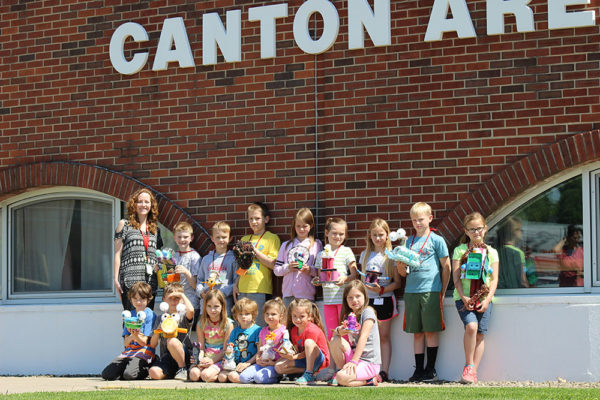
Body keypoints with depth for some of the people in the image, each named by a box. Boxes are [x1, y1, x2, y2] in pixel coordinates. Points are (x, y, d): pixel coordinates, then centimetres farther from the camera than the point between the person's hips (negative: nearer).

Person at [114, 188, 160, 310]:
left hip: (150, 281, 4)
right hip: (130, 281, -4)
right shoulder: (124, 225, 8)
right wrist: (116, 279, -4)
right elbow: (117, 254, 4)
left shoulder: (154, 228, 20)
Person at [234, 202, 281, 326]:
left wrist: (255, 251, -9)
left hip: (260, 290, -5)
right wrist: (236, 285, 12)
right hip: (243, 289, 5)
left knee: (259, 326, -6)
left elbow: (273, 264, -7)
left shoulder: (272, 238, 2)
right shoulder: (244, 239, 19)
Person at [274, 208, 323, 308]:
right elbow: (276, 270, 11)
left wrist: (310, 270, -14)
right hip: (288, 293, 2)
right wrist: (287, 268, -6)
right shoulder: (286, 245, 16)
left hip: (307, 294, -2)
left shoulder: (316, 245, 9)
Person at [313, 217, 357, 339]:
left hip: (344, 298, -4)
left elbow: (354, 275, -3)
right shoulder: (321, 254, 13)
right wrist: (316, 281, -4)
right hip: (328, 299, 4)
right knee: (331, 334, 7)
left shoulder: (346, 251, 1)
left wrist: (345, 279, -22)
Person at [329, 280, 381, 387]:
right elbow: (334, 333, 12)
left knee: (342, 378, -28)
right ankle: (340, 370, 1)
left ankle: (370, 380, -5)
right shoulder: (348, 315, 13)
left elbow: (363, 338, -19)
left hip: (369, 363, -7)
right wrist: (339, 331, -14)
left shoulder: (368, 312, -10)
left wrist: (354, 361, -28)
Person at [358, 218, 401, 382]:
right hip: (367, 299, 3)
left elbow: (397, 282, -2)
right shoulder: (365, 255, 11)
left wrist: (382, 289, -17)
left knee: (384, 337, 1)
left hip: (384, 299, -3)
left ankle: (384, 372, 1)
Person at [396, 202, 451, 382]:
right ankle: (419, 369, 10)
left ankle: (431, 369, 5)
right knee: (417, 333, 6)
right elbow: (403, 273, 15)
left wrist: (442, 291, -2)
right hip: (411, 291, 4)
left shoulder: (436, 240, 1)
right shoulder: (408, 242, 14)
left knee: (431, 331, -2)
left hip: (431, 291, -4)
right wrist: (400, 266, -7)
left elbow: (446, 267, 2)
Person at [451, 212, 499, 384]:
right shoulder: (460, 251, 6)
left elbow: (494, 279, 5)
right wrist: (464, 298, -12)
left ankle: (473, 371, 3)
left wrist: (487, 300, -8)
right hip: (464, 297, -2)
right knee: (471, 326, -23)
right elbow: (456, 278, 1)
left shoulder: (491, 252, 10)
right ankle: (468, 365, -9)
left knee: (480, 335, -3)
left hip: (484, 299, 2)